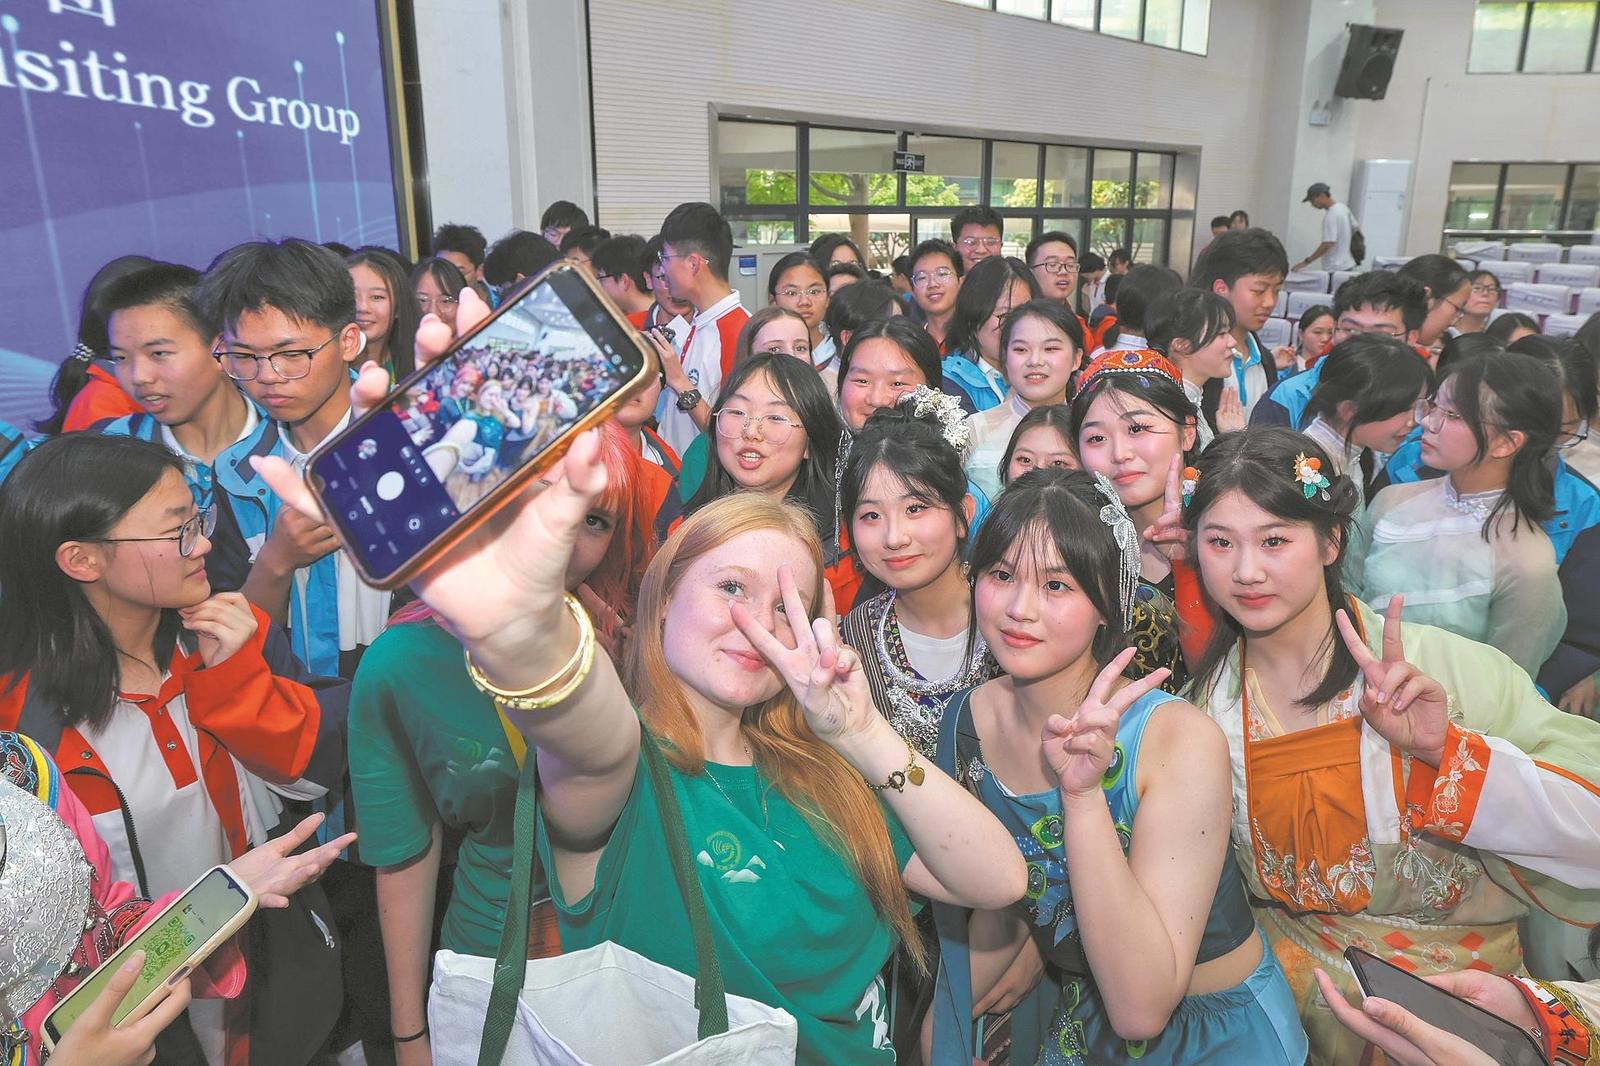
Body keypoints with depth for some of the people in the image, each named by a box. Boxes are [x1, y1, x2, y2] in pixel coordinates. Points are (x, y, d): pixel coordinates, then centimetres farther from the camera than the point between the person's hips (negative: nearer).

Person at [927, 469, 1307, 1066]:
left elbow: (1141, 1008, -28)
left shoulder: (1181, 740, -24)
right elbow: (1007, 909, 4)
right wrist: (945, 1018, -8)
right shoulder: (966, 722, -11)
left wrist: (1083, 795, -35)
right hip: (1069, 1018, 3)